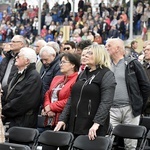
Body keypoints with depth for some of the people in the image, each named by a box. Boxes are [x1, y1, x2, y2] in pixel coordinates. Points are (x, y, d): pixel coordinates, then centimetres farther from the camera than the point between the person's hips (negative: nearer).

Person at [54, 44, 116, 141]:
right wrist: (63, 119, 9)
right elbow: (71, 98, 18)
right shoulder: (83, 74, 19)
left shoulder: (107, 75, -4)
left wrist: (97, 123, -26)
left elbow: (106, 102, -16)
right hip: (74, 125, 6)